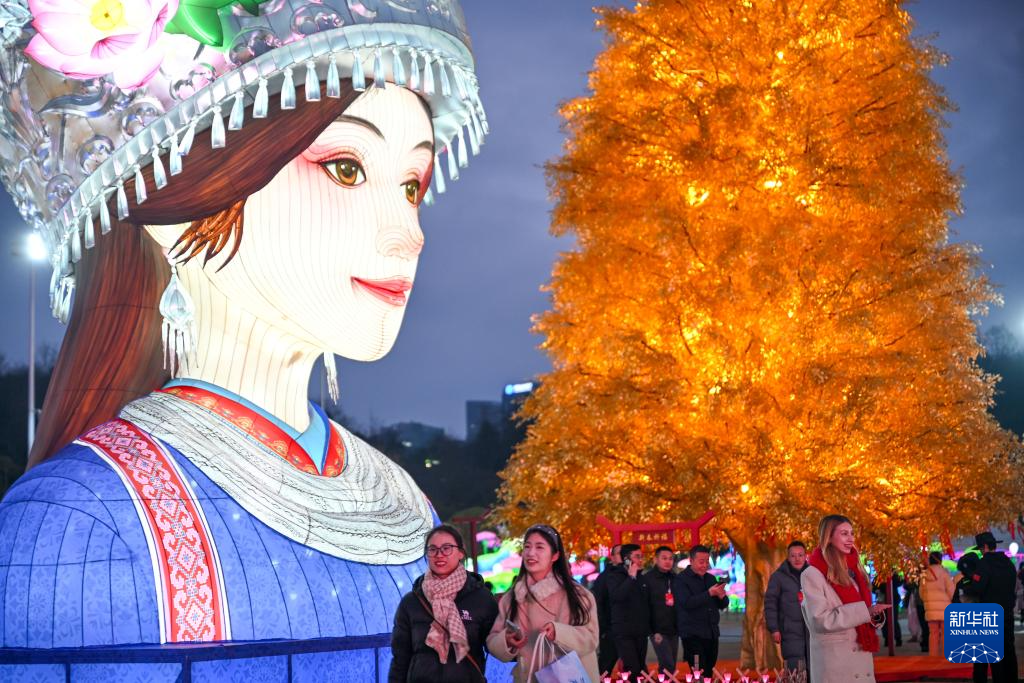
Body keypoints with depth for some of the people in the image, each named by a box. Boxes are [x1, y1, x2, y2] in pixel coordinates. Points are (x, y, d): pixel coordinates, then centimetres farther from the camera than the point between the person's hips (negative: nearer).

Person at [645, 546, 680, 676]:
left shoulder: (675, 578, 11)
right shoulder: (647, 579, -6)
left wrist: (680, 627, 9)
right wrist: (653, 631, -14)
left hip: (673, 630, 6)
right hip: (658, 630, -6)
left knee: (670, 667, 8)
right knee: (668, 666, -13)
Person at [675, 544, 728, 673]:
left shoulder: (711, 578, 14)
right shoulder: (681, 579, -5)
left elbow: (723, 605, 13)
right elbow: (687, 603, -19)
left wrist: (722, 596, -10)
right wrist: (709, 593, -24)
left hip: (712, 633, 6)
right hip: (692, 634, -6)